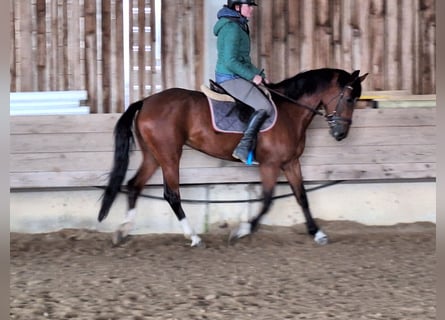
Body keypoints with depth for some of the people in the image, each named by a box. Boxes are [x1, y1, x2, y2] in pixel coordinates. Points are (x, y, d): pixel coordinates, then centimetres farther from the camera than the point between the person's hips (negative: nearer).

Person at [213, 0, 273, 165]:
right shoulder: (232, 28, -16)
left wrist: (259, 74, 13)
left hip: (231, 77, 11)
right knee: (264, 107, -18)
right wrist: (252, 76, -16)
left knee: (265, 97, 15)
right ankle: (244, 148, -22)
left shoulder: (238, 26, 16)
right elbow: (230, 61, -22)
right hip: (230, 78, -11)